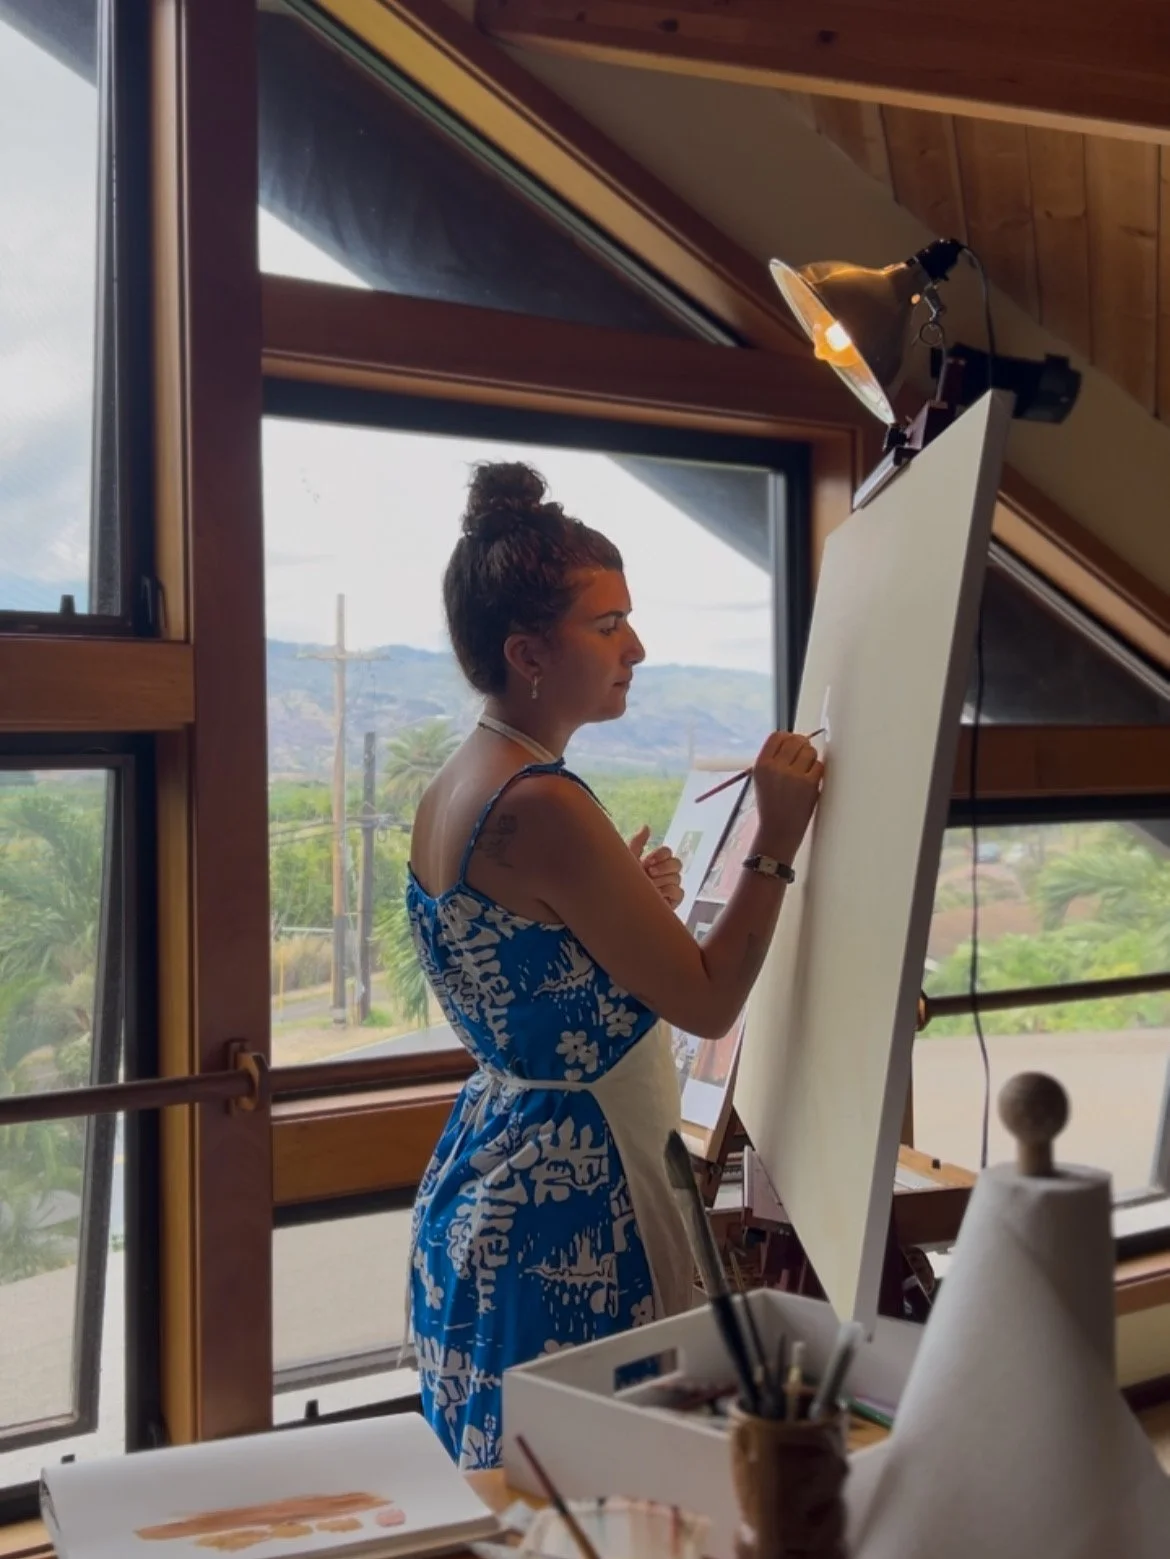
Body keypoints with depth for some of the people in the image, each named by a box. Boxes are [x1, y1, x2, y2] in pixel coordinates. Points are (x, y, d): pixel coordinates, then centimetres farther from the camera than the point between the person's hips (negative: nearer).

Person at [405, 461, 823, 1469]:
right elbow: (707, 1004, -17)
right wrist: (776, 841, -14)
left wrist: (624, 906, 10)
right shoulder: (543, 806, -23)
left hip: (484, 1170, 10)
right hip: (571, 1197, -10)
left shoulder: (451, 791, 6)